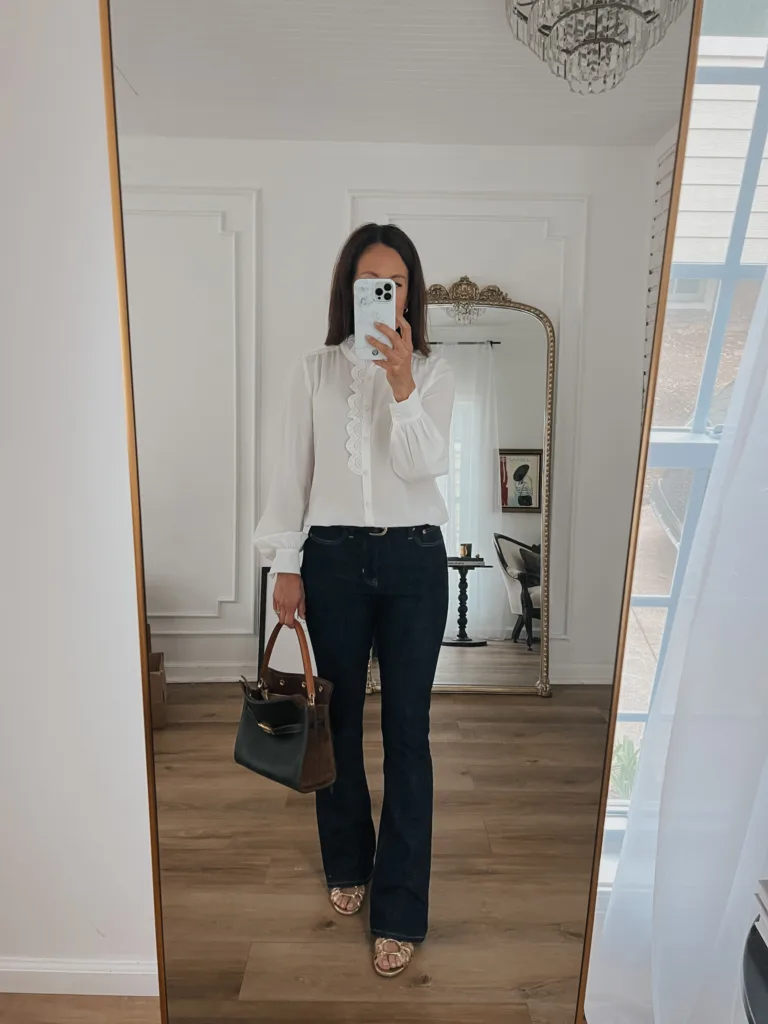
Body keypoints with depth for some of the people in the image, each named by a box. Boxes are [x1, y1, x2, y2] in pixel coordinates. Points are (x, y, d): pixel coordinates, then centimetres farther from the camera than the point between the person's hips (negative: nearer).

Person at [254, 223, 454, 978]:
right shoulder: (316, 371, 4)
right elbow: (293, 471, 3)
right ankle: (348, 863, 38)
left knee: (407, 730, 3)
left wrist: (401, 383, -23)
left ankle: (400, 911, 18)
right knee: (338, 718, 13)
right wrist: (285, 565, -1)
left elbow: (423, 464, -11)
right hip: (334, 558, 1)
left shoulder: (433, 372, 3)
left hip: (414, 560, 0)